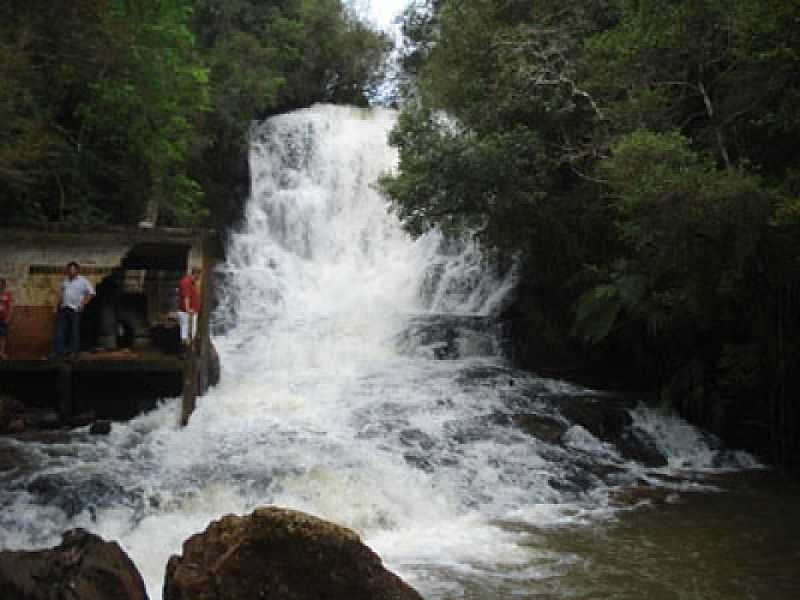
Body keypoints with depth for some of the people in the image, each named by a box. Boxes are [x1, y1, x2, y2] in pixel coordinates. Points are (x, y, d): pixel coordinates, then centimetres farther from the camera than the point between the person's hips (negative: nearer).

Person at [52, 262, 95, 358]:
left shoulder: (83, 281, -3)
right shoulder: (65, 280, 15)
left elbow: (91, 293, -7)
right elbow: (61, 294, 22)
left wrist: (83, 303, -13)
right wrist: (57, 306, 16)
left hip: (75, 310, -5)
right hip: (64, 309, 5)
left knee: (75, 331, 0)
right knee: (60, 331, 2)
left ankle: (73, 351, 8)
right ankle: (58, 351, 4)